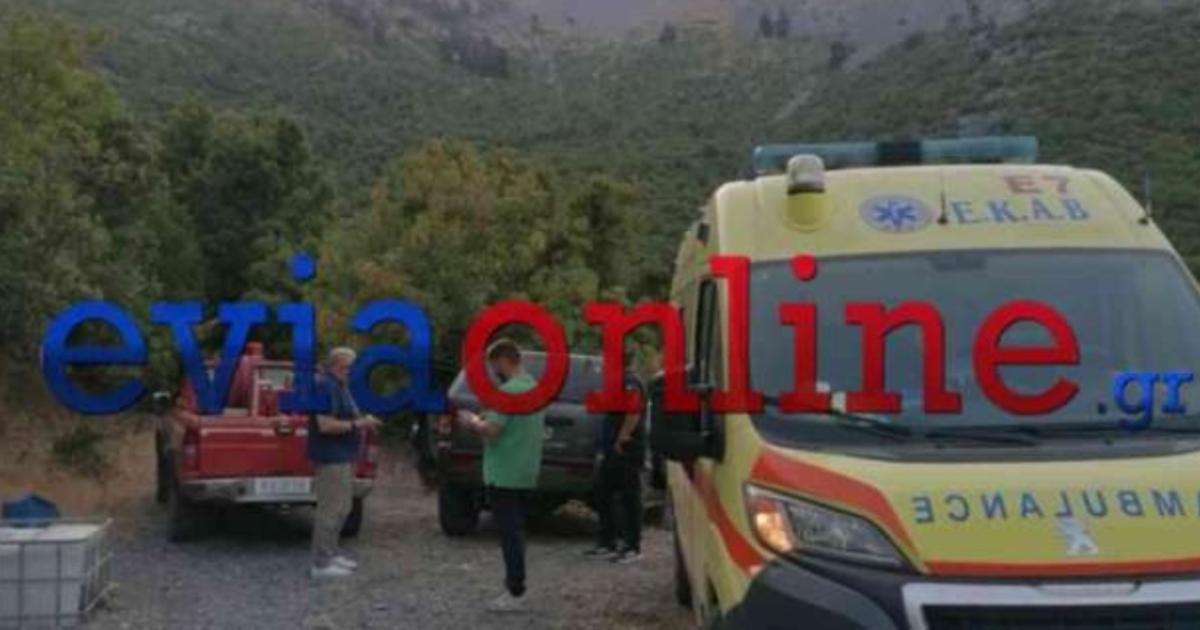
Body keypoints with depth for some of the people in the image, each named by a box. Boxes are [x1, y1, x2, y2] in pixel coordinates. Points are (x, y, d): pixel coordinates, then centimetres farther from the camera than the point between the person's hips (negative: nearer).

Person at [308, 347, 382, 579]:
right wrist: (357, 424, -20)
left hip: (343, 456, 11)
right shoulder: (327, 387, -17)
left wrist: (363, 421, 13)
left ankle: (332, 553, 29)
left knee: (341, 508, 18)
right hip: (331, 458, -11)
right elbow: (325, 424, -25)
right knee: (331, 510, -7)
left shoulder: (341, 387, 16)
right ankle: (322, 563, -2)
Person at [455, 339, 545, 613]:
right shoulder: (536, 388, 12)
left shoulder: (508, 390, -18)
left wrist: (473, 422, -3)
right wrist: (482, 422, 15)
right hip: (526, 474, 9)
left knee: (509, 534, -4)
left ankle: (515, 594, -2)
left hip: (504, 475, -9)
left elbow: (491, 431, -23)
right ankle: (515, 587, 19)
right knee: (515, 532, 15)